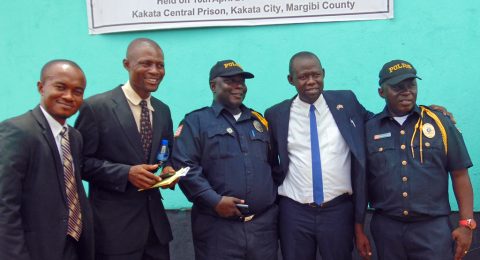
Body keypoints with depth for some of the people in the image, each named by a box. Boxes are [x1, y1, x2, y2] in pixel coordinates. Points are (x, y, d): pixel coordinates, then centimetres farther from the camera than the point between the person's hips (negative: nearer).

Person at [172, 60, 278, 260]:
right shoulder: (196, 121, 1)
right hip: (218, 226, -4)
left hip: (264, 224, 5)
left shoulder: (259, 121, 17)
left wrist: (273, 197, 8)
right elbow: (183, 166, -9)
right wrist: (214, 200, -15)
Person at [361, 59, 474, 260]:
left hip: (433, 227, -1)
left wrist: (466, 223, -2)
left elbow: (459, 175, 2)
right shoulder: (369, 129, 0)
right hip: (386, 228, 1)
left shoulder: (440, 123, 0)